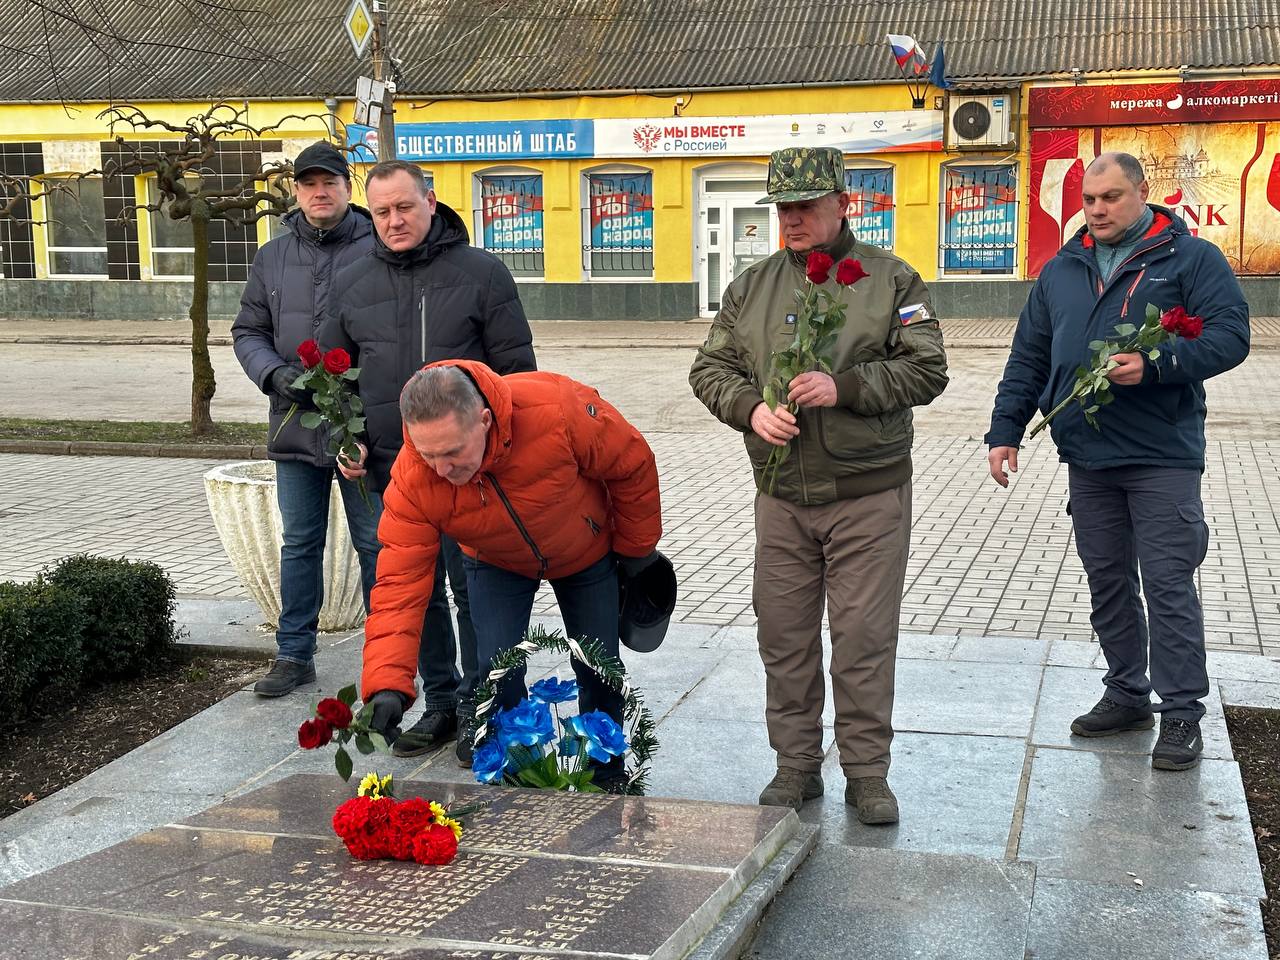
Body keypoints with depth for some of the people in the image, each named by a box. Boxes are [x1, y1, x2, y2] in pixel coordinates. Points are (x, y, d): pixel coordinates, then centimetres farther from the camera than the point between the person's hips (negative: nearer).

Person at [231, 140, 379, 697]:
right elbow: (248, 331, 13)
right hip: (295, 424, 4)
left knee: (375, 544, 6)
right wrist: (275, 373, -6)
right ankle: (295, 655, 24)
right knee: (299, 544, 13)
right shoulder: (273, 257, 11)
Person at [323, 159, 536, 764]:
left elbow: (516, 369, -1)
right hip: (392, 468, 4)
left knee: (474, 591, 0)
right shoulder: (354, 286, 11)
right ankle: (440, 704, 24)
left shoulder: (482, 273, 0)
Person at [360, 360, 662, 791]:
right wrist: (387, 685, -44)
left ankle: (608, 780, 32)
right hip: (495, 564, 1)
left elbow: (633, 464, -23)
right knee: (498, 674, -12)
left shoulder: (558, 409, -42)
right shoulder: (411, 480, -35)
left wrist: (636, 546, -8)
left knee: (600, 673, 8)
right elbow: (400, 580, -33)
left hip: (587, 550, 0)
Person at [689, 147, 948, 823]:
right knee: (784, 635, 8)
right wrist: (751, 408, -10)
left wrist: (845, 387, -18)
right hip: (782, 496, 3)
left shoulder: (891, 279, 0)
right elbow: (711, 368, 10)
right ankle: (796, 765, 21)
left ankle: (867, 772, 14)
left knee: (865, 637, 0)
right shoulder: (751, 286, 10)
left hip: (869, 495, -3)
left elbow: (926, 370, -5)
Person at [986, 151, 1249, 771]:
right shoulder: (1062, 271, 14)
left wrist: (1156, 366, -24)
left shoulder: (1190, 258, -1)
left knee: (1168, 586, -4)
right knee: (1107, 585, 12)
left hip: (1162, 457, -5)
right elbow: (1028, 357, 15)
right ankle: (1127, 695, 25)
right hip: (1086, 459, 5)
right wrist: (1005, 430, 8)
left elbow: (1230, 334, -11)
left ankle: (1181, 714, 5)